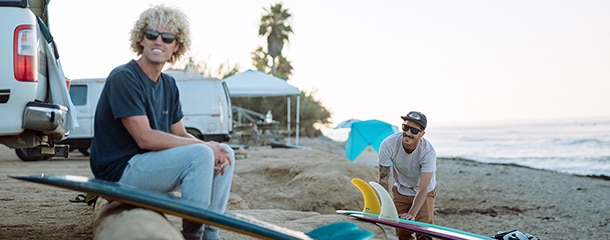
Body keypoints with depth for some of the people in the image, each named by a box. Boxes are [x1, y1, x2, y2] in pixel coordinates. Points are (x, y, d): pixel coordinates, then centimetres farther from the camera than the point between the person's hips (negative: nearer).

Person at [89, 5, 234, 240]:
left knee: (226, 153, 3)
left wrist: (214, 150, -13)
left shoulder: (169, 84, 11)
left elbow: (180, 135, 10)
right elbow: (145, 138, -23)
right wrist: (206, 146, -20)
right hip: (119, 171, -9)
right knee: (200, 155, -25)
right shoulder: (123, 78, -16)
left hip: (151, 164, 9)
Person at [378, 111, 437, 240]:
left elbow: (423, 188, -33)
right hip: (400, 190, 2)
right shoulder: (388, 145, -28)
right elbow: (383, 180, -22)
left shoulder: (428, 152, -32)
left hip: (425, 192, -2)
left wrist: (412, 214, -42)